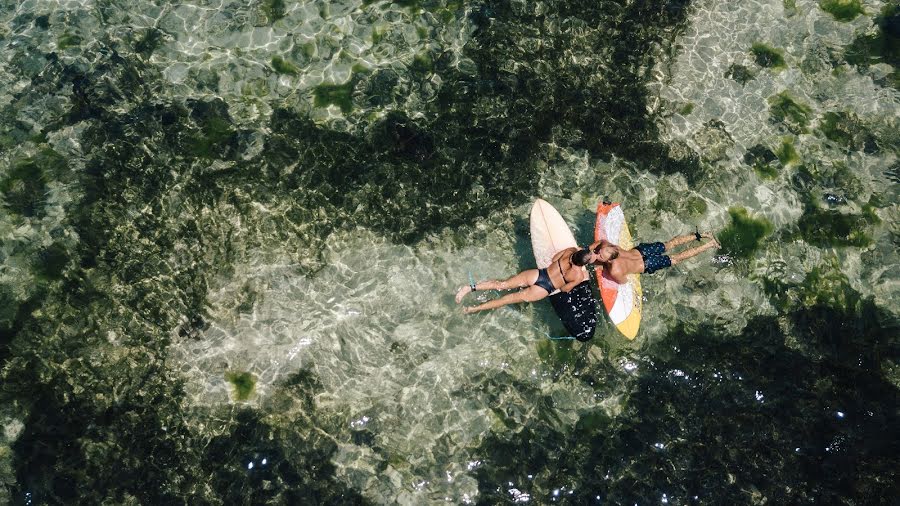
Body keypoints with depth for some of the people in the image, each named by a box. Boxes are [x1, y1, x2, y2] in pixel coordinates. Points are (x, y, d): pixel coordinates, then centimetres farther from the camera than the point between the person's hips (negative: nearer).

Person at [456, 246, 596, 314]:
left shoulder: (570, 251, -5)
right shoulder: (579, 276, -16)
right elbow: (565, 289, -1)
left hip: (536, 274, 3)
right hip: (543, 290, -3)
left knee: (501, 284, 4)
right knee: (508, 299, 2)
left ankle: (471, 287, -9)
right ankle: (474, 309, 2)